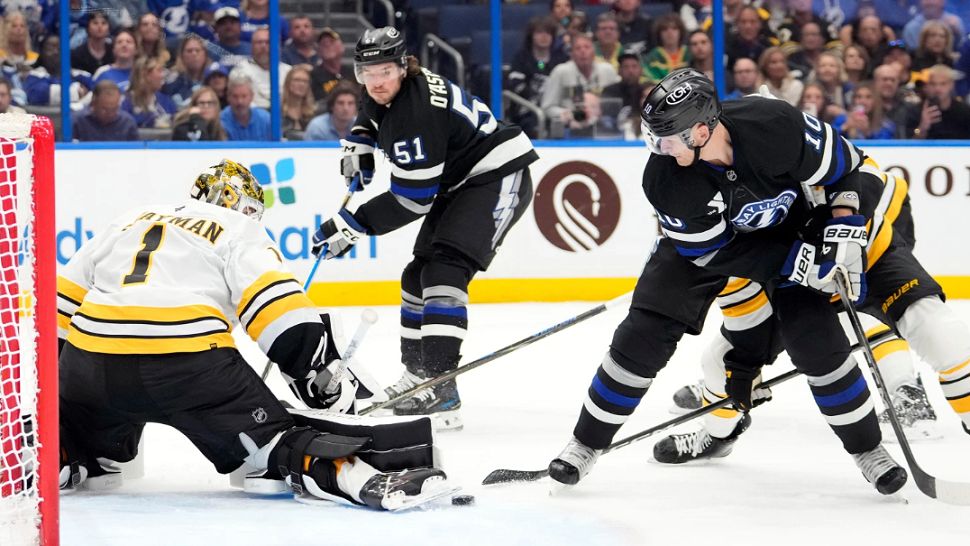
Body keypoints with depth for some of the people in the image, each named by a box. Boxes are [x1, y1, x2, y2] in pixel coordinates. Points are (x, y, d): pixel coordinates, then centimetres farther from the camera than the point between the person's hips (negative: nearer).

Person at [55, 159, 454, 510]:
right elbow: (274, 300, -2)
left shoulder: (129, 222, 31)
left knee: (84, 439, 32)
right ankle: (357, 478, -20)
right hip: (188, 361, -4)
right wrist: (319, 368, 0)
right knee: (270, 434, 0)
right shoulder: (238, 232, 16)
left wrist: (53, 376, 36)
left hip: (92, 361, 4)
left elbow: (62, 303, 29)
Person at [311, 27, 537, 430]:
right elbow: (372, 117, 29)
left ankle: (440, 385, -31)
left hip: (498, 177, -11)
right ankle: (416, 375, 25)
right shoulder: (387, 93, 0)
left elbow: (411, 199, -26)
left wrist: (352, 227, -24)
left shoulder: (416, 112, -28)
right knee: (418, 275, 12)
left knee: (444, 269, -24)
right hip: (459, 182, 11)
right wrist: (358, 146, 10)